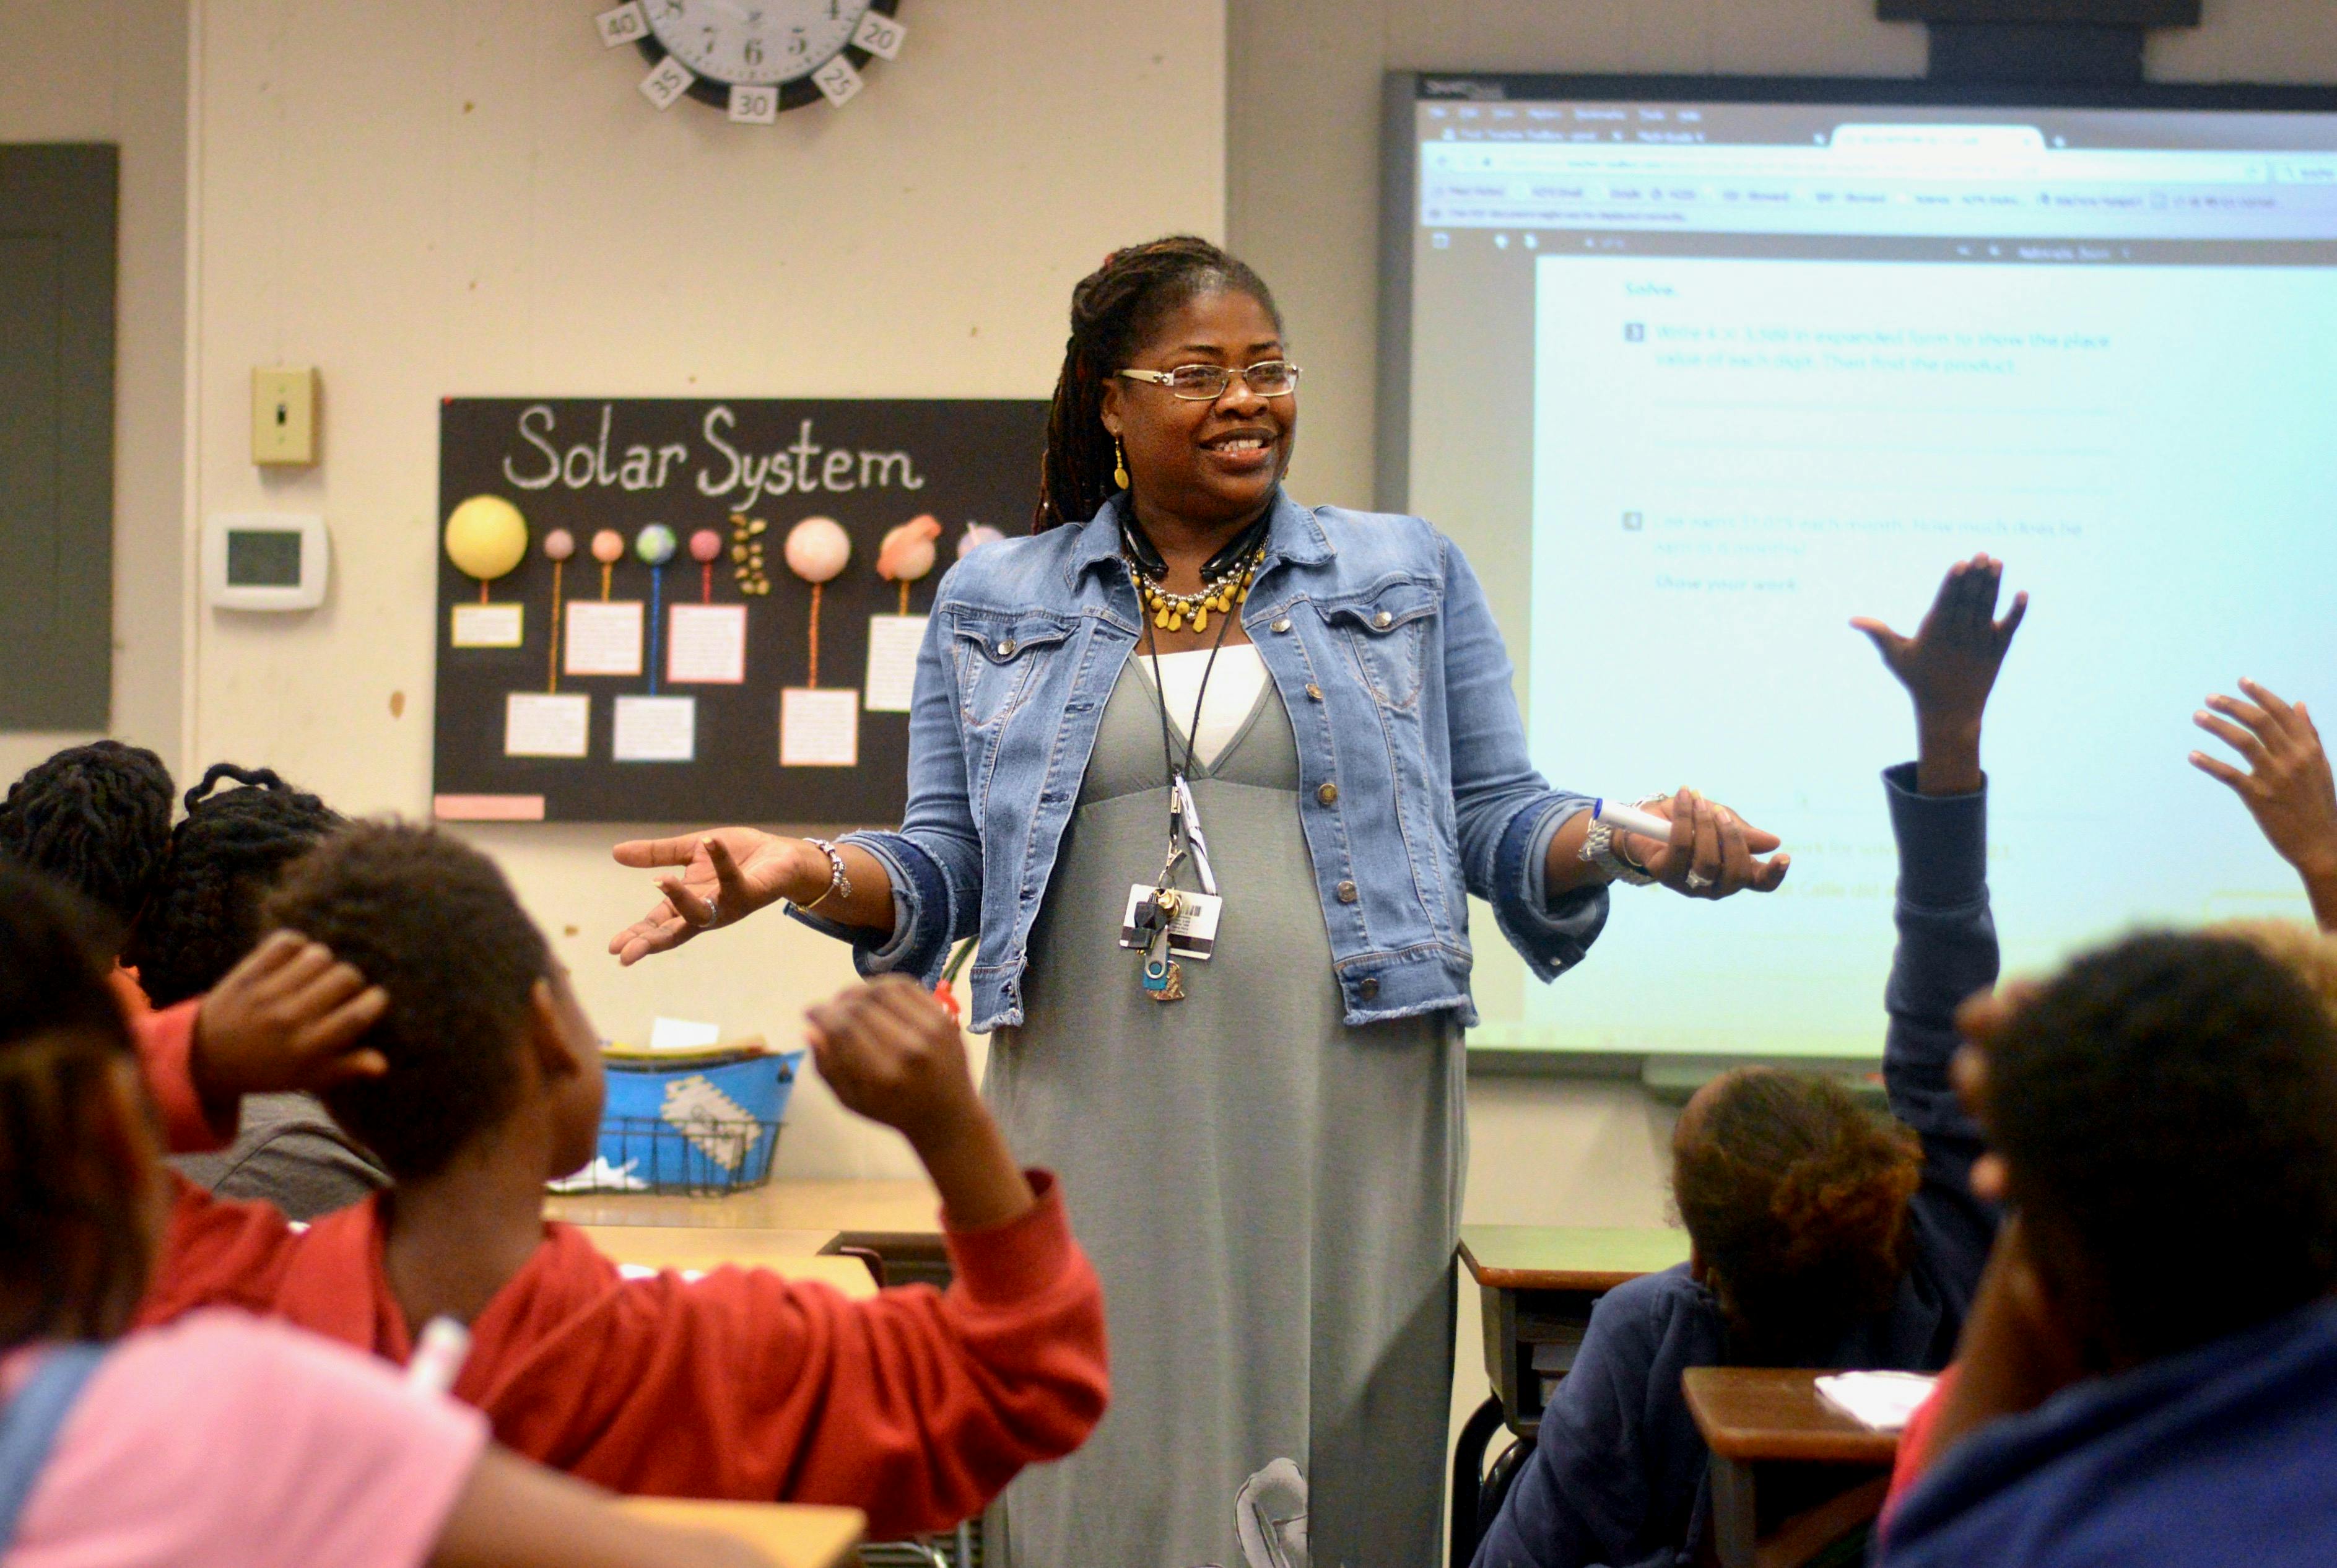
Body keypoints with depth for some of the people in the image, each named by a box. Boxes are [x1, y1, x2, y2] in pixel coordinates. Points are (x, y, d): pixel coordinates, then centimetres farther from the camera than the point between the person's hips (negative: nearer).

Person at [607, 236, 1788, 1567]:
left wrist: (1626, 845, -10)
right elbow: (948, 865, 12)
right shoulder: (994, 606, 14)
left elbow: (1495, 819, 10)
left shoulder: (1409, 577, 13)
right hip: (1100, 1132, 0)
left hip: (1342, 1123, 0)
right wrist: (807, 871, -8)